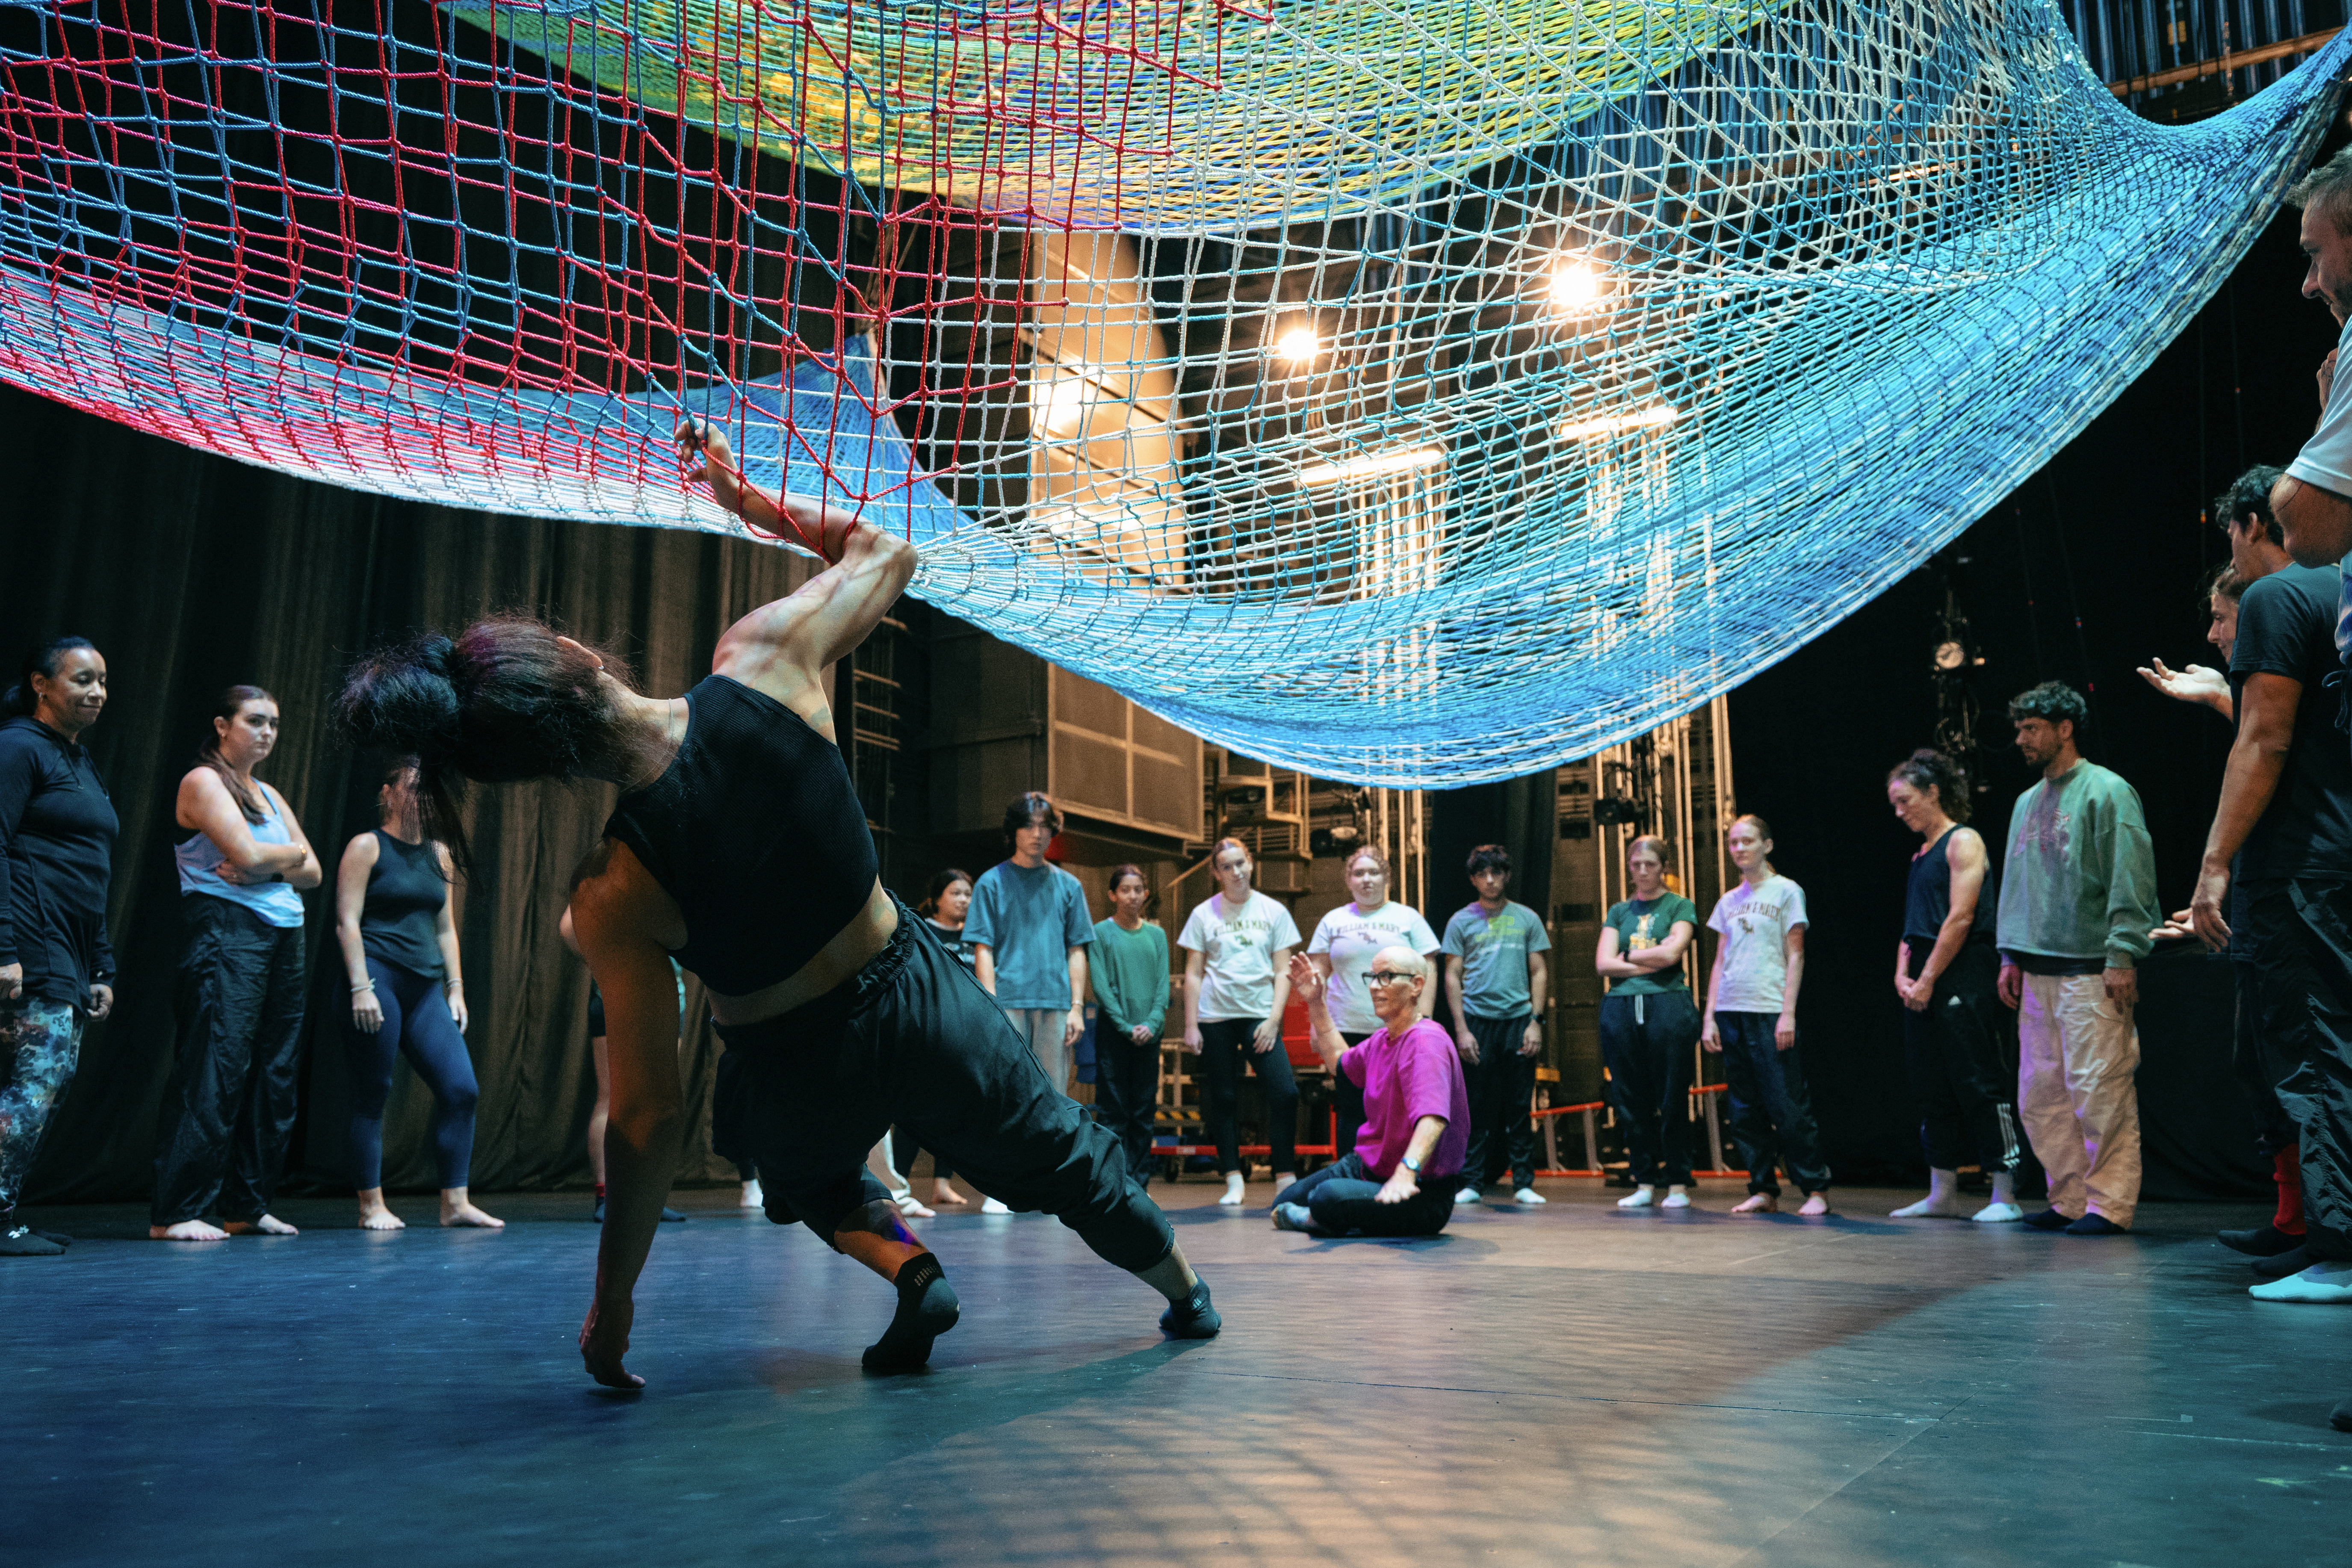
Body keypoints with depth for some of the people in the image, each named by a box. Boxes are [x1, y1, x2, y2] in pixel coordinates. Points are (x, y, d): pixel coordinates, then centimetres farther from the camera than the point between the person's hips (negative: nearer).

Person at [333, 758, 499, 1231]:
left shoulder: (438, 854, 16)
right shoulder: (367, 847, 0)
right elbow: (347, 922, -7)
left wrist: (455, 987, 12)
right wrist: (361, 986, -16)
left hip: (425, 987, 6)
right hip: (378, 977, -6)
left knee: (461, 1088, -3)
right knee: (372, 1095, -1)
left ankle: (455, 1203, 2)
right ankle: (371, 1206, 9)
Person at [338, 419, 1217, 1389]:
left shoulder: (611, 900, -23)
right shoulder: (764, 660, -22)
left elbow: (649, 1116, -17)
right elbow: (884, 551, -2)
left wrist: (612, 1298, -4)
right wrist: (752, 500, 10)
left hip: (799, 1077, -1)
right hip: (918, 998, 1)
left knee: (814, 1180, 37)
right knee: (1060, 1161, 28)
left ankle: (907, 1266, 12)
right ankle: (1183, 1291, 48)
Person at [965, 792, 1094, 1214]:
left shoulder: (1067, 886, 14)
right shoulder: (992, 883, 6)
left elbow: (1076, 951, 13)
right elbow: (983, 950, 1)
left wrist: (1077, 1006, 4)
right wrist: (993, 1006, -8)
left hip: (1055, 1003, 3)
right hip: (1009, 1000, -2)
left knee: (1053, 1096, 3)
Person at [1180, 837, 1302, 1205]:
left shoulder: (1273, 912, 7)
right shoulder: (1204, 914, 6)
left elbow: (1283, 972, 5)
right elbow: (1193, 974, 6)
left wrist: (1274, 1019, -6)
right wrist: (1190, 1026, -1)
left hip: (1260, 1016, 0)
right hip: (1215, 1018, 0)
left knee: (1285, 1093, -12)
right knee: (1224, 1100, 3)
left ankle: (1286, 1180, -2)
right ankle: (1234, 1182, 11)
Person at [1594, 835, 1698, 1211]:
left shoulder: (1680, 907, 8)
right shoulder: (1618, 911, 17)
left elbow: (1671, 954, -8)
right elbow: (1603, 964, 5)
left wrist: (1627, 956, 3)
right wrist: (1651, 962, -3)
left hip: (1667, 1006, -3)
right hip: (1621, 1008, 3)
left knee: (1672, 1099, -3)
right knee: (1632, 1101, 3)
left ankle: (1678, 1184, 4)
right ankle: (1645, 1184, 10)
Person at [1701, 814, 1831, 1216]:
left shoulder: (1787, 892, 2)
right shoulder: (1729, 902, 16)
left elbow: (1795, 958, -2)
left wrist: (1788, 1014, -10)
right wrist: (1709, 1017, 7)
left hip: (1769, 1012, -5)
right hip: (1730, 1013, 5)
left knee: (1787, 1107, -8)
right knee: (1746, 1110, 5)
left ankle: (1816, 1188, 1)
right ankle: (1763, 1190, 11)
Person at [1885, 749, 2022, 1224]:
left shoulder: (1963, 842, -5)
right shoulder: (1920, 855, 20)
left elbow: (1960, 919, -13)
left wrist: (1927, 981, -14)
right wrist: (1902, 975, 3)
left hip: (1963, 979, -9)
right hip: (1922, 985, 9)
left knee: (1980, 1085, -8)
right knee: (1933, 1090, 9)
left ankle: (2005, 1196, -5)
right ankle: (1943, 1194, 14)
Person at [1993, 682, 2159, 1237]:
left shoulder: (2107, 791, -4)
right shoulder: (2027, 803, 18)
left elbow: (2131, 878, -11)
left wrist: (2122, 957, -16)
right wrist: (2010, 955, 15)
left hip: (2090, 972, -8)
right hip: (2038, 973, 8)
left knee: (2098, 1090, -7)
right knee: (2042, 1093, 7)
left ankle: (2109, 1203, -1)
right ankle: (2070, 1199, 15)